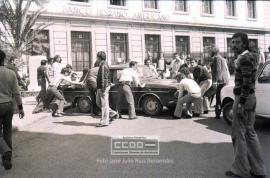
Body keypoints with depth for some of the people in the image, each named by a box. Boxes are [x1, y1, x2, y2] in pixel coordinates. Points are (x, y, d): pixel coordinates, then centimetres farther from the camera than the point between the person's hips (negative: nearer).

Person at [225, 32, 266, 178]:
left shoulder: (244, 58, -15)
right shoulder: (249, 57, 17)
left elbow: (247, 83, -22)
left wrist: (241, 104, -24)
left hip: (243, 98, -10)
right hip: (249, 98, 10)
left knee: (238, 134, -1)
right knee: (249, 133, 15)